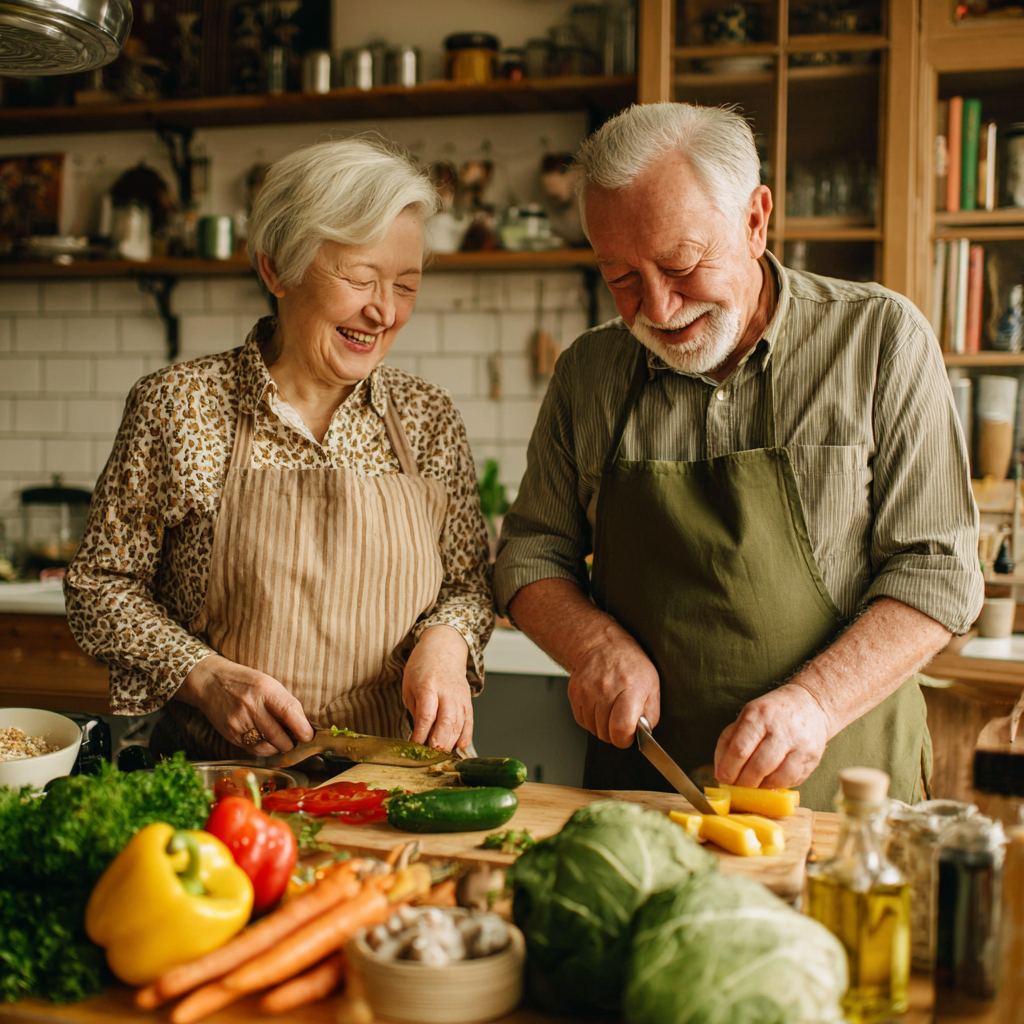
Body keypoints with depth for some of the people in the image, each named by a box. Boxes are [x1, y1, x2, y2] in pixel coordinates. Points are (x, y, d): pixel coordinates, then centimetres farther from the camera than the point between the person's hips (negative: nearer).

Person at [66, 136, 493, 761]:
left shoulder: (429, 419, 4)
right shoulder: (178, 404, -3)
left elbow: (469, 584, 12)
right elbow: (100, 587, 3)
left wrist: (444, 641, -9)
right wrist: (205, 676, -12)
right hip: (219, 777, -1)